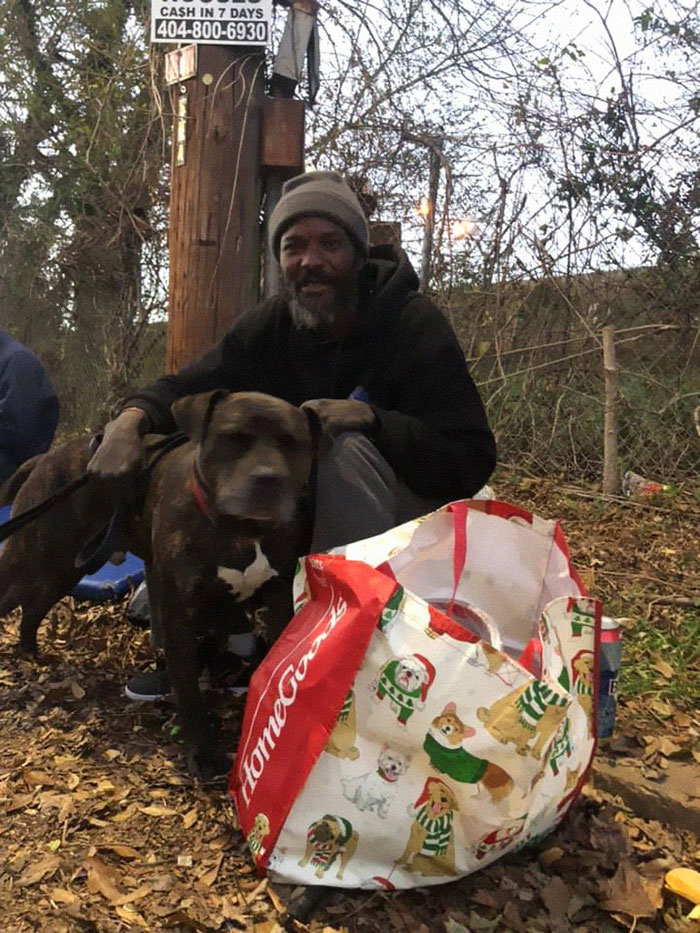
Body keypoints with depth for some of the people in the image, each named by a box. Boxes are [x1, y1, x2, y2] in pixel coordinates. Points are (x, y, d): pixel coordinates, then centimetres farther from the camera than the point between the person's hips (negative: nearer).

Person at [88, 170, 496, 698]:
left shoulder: (416, 325, -19)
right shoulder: (270, 327, -5)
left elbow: (472, 464, -23)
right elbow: (185, 390, -3)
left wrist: (369, 418, -36)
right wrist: (133, 416, -26)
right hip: (314, 517, 5)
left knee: (342, 450, -35)